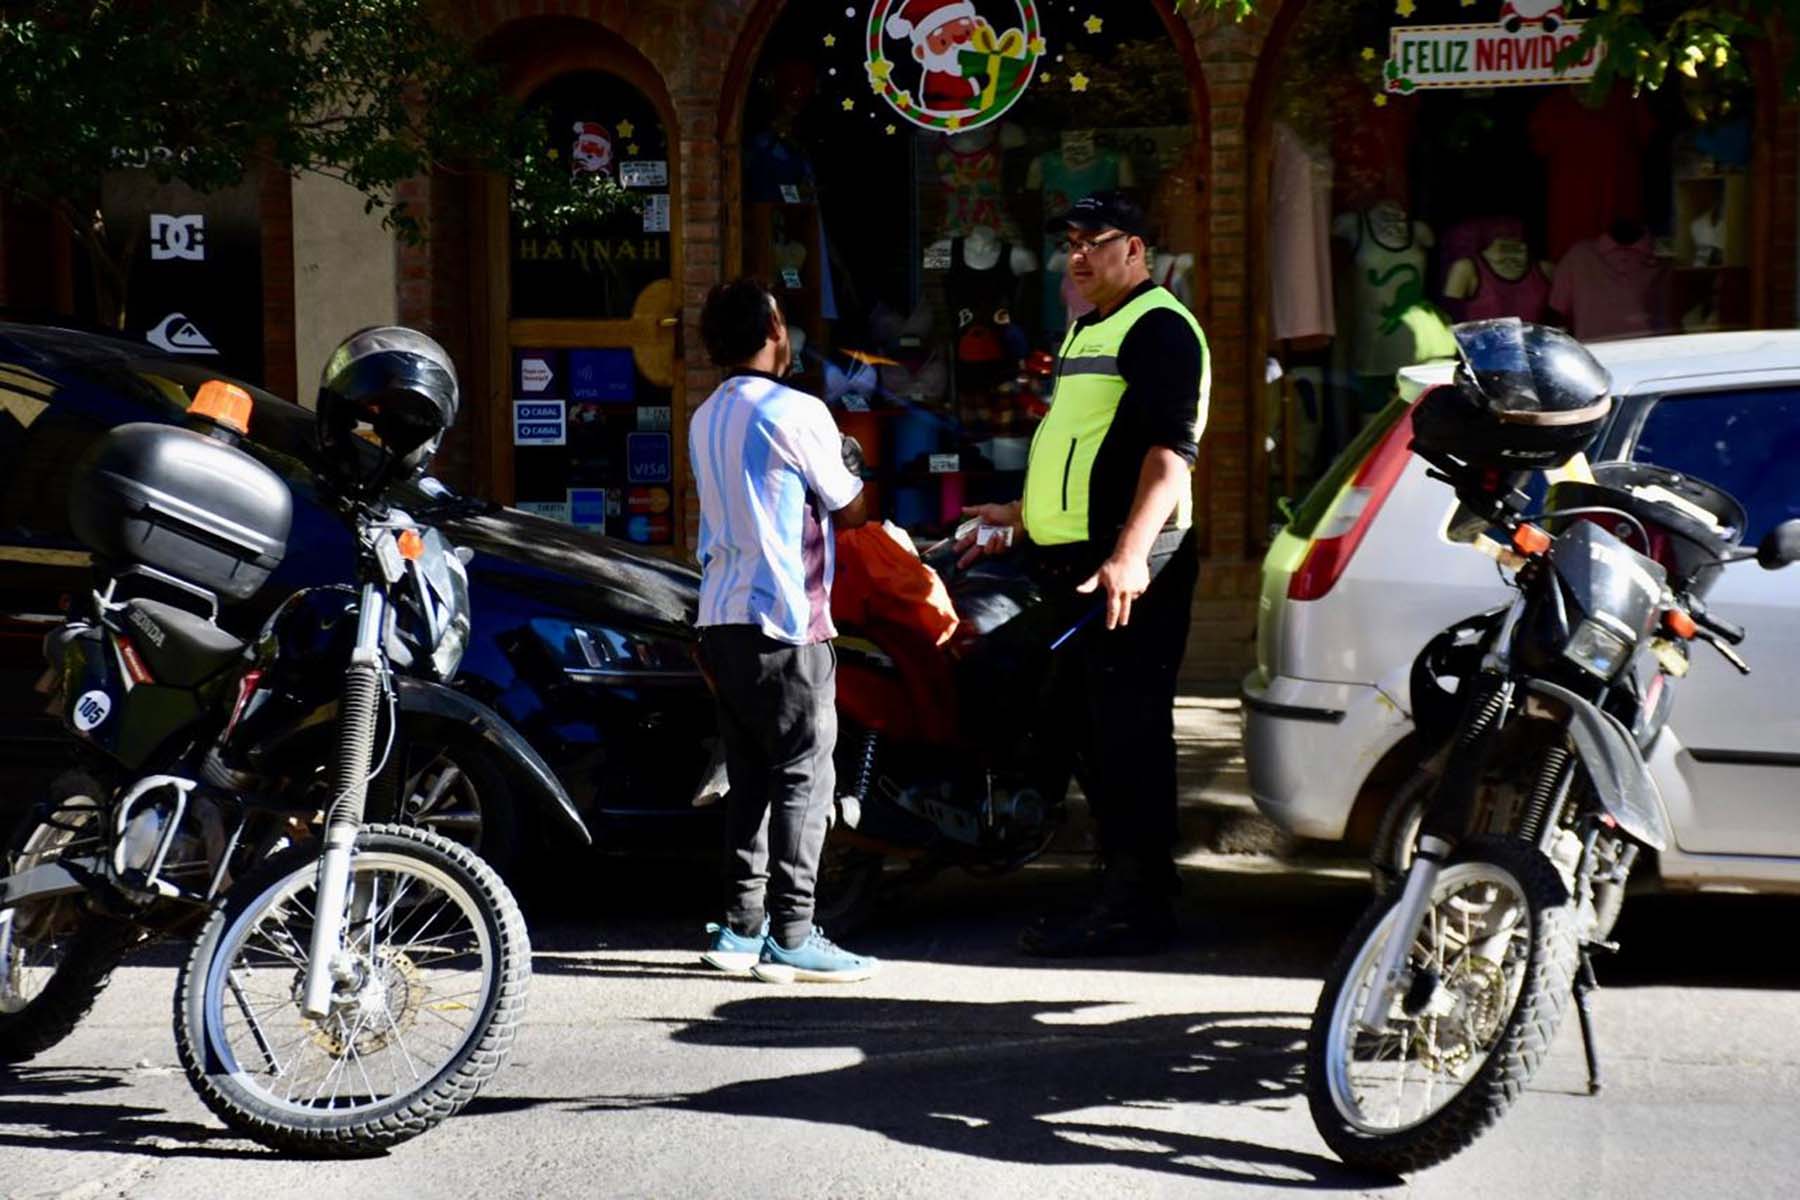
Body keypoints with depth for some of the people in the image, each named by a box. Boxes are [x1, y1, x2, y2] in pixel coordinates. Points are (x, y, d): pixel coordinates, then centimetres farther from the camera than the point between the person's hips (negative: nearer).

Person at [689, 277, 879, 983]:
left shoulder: (705, 421, 15)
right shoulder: (795, 413, -11)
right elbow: (851, 510, -1)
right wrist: (851, 482, 20)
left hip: (721, 619, 8)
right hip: (785, 620, -8)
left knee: (750, 778, 11)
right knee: (803, 778, -4)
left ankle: (740, 928, 12)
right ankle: (790, 937, -5)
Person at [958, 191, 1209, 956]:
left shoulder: (1159, 327, -9)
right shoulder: (1085, 332, 23)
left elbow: (1171, 449, -20)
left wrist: (1130, 554, -29)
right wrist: (1022, 516, 33)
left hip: (1128, 571, -10)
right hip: (1078, 564, 10)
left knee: (1128, 732, -9)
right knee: (1079, 721, 13)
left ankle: (1137, 908, -6)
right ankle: (1122, 885, 22)